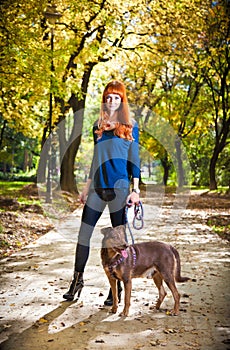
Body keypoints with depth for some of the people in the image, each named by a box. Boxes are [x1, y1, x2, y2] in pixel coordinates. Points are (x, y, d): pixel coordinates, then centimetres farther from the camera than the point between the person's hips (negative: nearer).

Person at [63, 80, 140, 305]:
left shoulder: (130, 126, 2)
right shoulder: (98, 126, 14)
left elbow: (134, 158, 0)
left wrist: (135, 189, -7)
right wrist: (87, 186, 17)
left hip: (119, 188, -4)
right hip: (98, 188, 4)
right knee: (83, 234, 2)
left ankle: (116, 287, 13)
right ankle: (77, 280, 15)